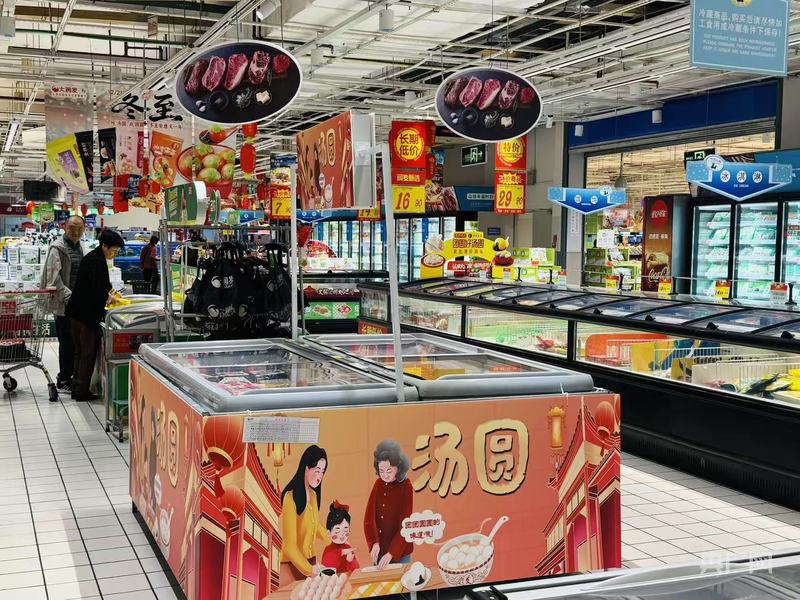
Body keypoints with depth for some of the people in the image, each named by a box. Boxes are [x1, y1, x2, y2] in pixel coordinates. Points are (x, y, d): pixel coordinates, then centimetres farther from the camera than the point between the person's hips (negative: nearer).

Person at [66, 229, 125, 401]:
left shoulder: (90, 257, 14)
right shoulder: (98, 261, -16)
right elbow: (98, 291, -21)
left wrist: (108, 293, 12)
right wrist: (108, 298, -3)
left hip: (76, 312, 10)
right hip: (88, 313, -10)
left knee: (80, 351, 16)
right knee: (89, 353, 0)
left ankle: (76, 387, 22)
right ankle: (82, 391, 4)